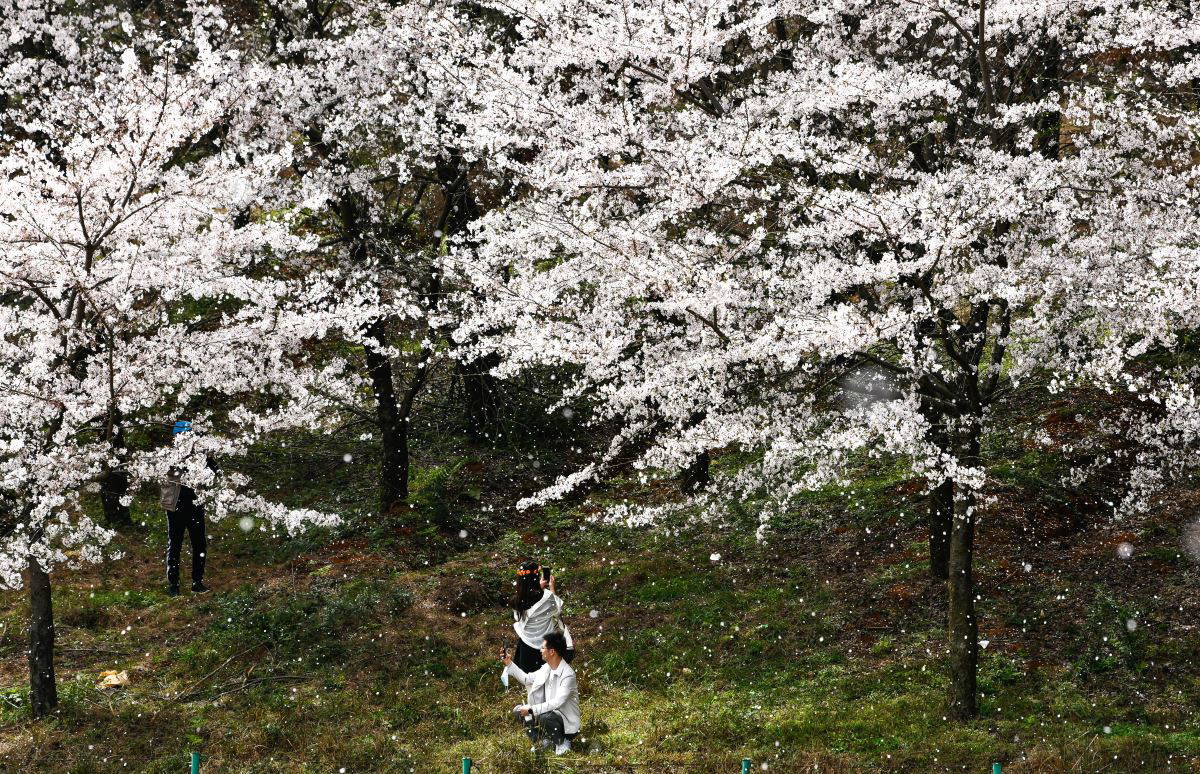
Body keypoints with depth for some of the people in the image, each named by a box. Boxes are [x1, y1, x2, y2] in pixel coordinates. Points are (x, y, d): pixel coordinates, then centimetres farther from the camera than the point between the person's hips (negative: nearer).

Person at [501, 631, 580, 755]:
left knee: (545, 717, -37)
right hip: (550, 712, 8)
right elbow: (527, 679, 15)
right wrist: (509, 664, 10)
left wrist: (531, 710, -30)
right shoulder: (546, 668, 1)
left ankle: (562, 744, -9)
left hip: (567, 721, -8)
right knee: (518, 711, 1)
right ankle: (544, 740, 11)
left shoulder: (568, 675, -26)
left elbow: (557, 703, -32)